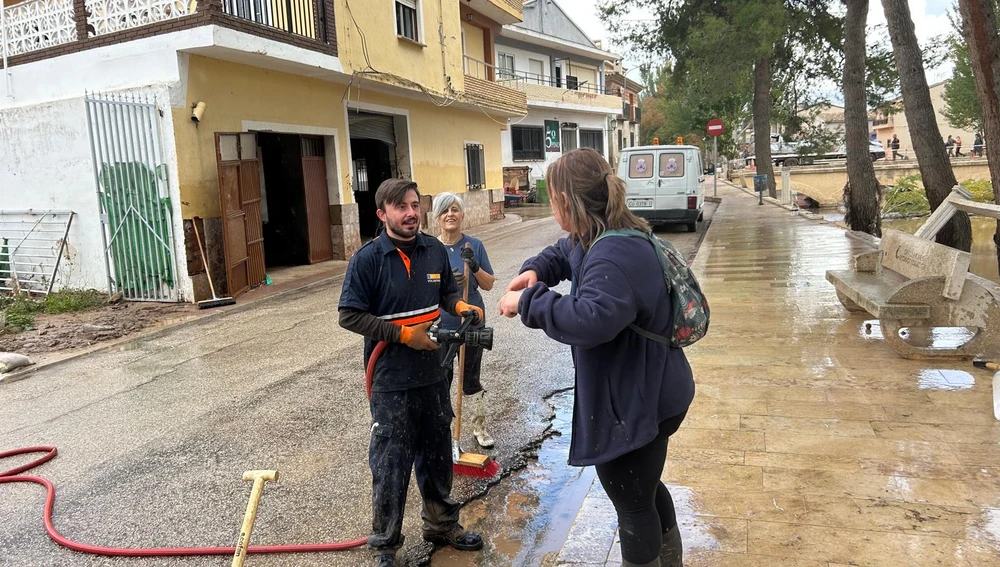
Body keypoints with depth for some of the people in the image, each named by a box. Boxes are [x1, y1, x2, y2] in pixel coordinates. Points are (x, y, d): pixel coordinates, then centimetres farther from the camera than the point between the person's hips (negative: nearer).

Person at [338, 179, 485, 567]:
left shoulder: (435, 250, 0)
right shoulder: (367, 259, -14)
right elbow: (349, 316, -13)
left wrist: (461, 307, -8)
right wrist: (404, 334, -18)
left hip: (433, 374, 5)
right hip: (391, 380, -5)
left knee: (437, 456, 20)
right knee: (390, 465, 6)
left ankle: (442, 525, 41)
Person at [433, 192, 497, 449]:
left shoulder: (474, 245, -5)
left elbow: (489, 284, -2)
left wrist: (475, 267, -21)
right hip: (440, 326, -1)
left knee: (472, 378, 14)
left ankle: (479, 427, 30)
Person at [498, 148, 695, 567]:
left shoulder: (615, 256, -29)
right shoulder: (604, 240, 4)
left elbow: (591, 319, -45)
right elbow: (563, 253, 22)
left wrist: (528, 303, -31)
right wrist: (535, 271, 0)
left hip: (634, 405, -11)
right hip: (646, 396, 11)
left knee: (633, 506, 11)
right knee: (646, 491, 30)